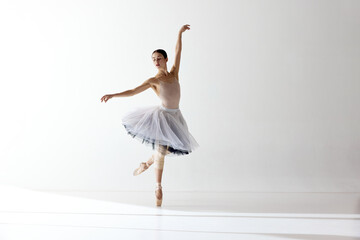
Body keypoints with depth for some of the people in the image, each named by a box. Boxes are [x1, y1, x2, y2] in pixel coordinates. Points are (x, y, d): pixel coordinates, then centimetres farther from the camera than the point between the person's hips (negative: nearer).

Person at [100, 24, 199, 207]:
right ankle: (158, 187, 1)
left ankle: (147, 163, 36)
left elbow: (178, 52, 9)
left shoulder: (174, 73, 6)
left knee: (168, 149, 9)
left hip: (175, 117, 5)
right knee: (161, 150, -9)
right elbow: (132, 92, -8)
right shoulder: (153, 81, -5)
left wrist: (180, 33, 8)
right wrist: (112, 95, -17)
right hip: (162, 115, -5)